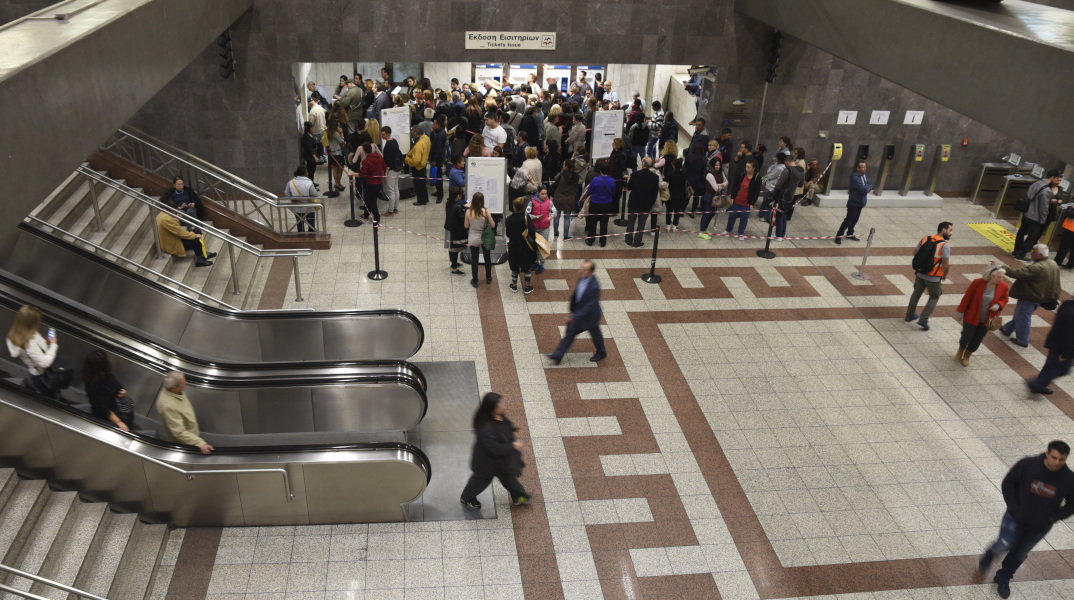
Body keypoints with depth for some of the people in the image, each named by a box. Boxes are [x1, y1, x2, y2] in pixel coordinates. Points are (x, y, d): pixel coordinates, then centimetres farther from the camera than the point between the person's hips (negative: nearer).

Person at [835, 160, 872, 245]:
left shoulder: (864, 175, 4)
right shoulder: (855, 178, -26)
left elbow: (870, 185, 4)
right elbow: (864, 189, -29)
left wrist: (866, 187, -15)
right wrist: (868, 187, -8)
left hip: (860, 202, 9)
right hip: (854, 203, -9)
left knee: (855, 219, 17)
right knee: (849, 219, -4)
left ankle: (850, 234, 31)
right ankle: (839, 235, 5)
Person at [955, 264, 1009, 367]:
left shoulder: (1003, 286, -13)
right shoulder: (978, 283, -20)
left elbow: (1005, 299, 6)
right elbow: (967, 297, -10)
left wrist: (998, 305, -16)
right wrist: (961, 312, -4)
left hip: (986, 321, 2)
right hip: (971, 317, -2)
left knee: (977, 340, 11)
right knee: (966, 337, 8)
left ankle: (967, 356, 37)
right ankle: (960, 351, 41)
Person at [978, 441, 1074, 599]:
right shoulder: (1027, 465, -21)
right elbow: (1008, 482, -6)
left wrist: (1053, 518, -12)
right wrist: (1013, 506, -13)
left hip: (1039, 527, 2)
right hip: (1015, 519, -2)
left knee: (1020, 554, 17)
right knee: (1005, 544, -14)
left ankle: (1003, 578, 40)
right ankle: (989, 556, 21)